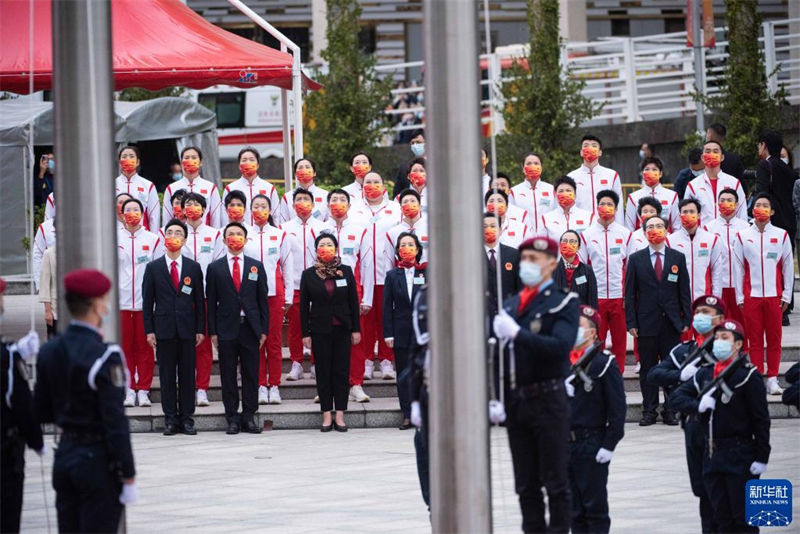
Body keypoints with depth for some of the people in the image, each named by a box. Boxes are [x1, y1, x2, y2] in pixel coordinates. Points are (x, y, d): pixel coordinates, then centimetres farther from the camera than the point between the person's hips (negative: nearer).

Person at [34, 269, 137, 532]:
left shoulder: (49, 351, 4)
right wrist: (129, 477, -13)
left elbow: (42, 414, 10)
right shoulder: (104, 357, -17)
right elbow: (116, 422, -18)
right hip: (98, 460, -7)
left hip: (64, 455, 7)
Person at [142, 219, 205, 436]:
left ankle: (187, 418, 8)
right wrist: (149, 330, -3)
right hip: (164, 328, -1)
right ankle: (170, 419, 6)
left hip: (187, 328, 1)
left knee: (187, 375, 2)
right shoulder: (153, 268, 5)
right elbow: (147, 301, 4)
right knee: (167, 376, 1)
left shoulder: (193, 268, 8)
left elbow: (200, 300, 8)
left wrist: (200, 329, 1)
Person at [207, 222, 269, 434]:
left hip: (250, 328, 1)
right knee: (228, 375, 1)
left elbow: (263, 299, 9)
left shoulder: (256, 266, 9)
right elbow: (211, 302, 4)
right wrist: (213, 332, -3)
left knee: (251, 374, 3)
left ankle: (249, 417, 9)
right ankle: (232, 418, 6)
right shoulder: (215, 268, 5)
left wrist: (263, 329, 2)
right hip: (227, 328, -1)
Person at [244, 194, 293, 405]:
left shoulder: (280, 235, 6)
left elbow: (287, 266, 8)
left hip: (274, 293, 0)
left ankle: (274, 387, 4)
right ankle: (261, 386, 5)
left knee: (274, 340, 0)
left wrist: (288, 297, 3)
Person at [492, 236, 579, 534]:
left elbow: (561, 346, -19)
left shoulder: (564, 303, -4)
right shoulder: (510, 305, 15)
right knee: (526, 485, 8)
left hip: (548, 400, -6)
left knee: (555, 482, -2)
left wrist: (517, 333, -23)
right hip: (516, 402, 6)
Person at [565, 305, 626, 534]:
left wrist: (609, 445, -13)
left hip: (592, 447, -6)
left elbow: (618, 408, -9)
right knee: (574, 508, 9)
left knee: (594, 505, 0)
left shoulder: (604, 364, -7)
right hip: (564, 444, 6)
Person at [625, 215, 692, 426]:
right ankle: (649, 411, 7)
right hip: (646, 322, -1)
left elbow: (684, 291, 7)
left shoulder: (678, 258, 7)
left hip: (671, 322, 1)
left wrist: (686, 320, 1)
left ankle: (670, 410, 8)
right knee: (647, 368, 2)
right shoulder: (636, 259, 5)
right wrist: (631, 323, -4)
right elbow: (630, 293, 3)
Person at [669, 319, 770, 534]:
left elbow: (761, 419, -10)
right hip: (712, 455, 6)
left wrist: (761, 457, -14)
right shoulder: (704, 373, 9)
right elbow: (676, 398, 9)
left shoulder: (748, 375, -9)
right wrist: (697, 405, -12)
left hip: (740, 456, -6)